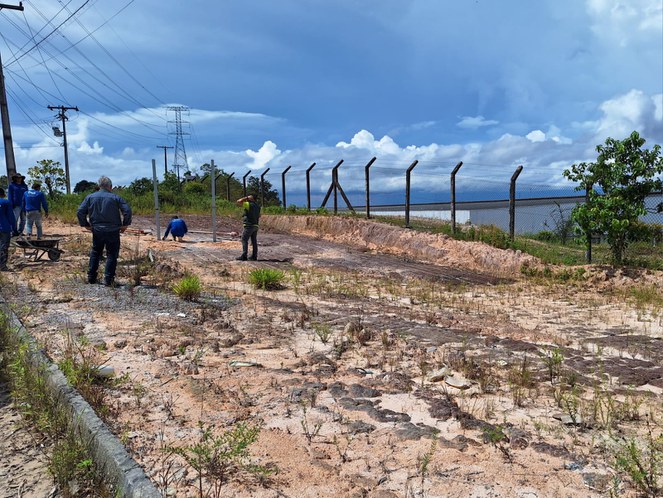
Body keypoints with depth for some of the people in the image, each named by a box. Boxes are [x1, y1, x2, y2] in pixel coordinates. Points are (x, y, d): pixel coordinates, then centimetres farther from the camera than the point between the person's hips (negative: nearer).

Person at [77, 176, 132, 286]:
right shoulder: (115, 198, -5)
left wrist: (85, 225, 10)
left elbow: (80, 212, -1)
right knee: (112, 255, 4)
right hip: (113, 231, -3)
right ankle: (108, 280, 0)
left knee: (95, 253, 20)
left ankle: (91, 278, 23)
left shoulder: (90, 197, 4)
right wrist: (125, 224, -3)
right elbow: (127, 210, -14)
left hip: (97, 231, 3)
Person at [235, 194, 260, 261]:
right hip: (255, 226, 8)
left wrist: (246, 198, -2)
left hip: (249, 225, -8)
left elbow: (238, 202, -12)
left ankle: (244, 256, -10)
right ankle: (254, 256, 11)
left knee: (244, 240, -5)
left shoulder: (249, 204, -11)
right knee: (254, 241, 10)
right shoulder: (257, 206, 13)